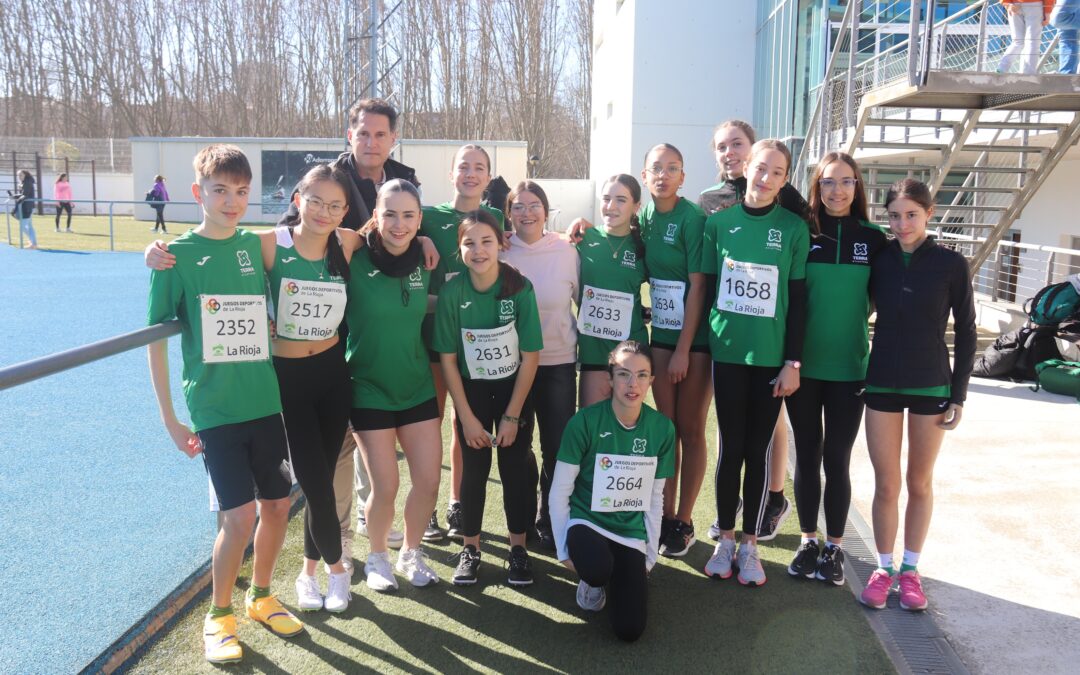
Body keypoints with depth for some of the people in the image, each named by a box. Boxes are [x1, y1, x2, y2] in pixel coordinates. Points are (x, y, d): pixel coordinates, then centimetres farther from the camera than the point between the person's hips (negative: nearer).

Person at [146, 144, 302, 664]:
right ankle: (218, 614, 19)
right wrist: (169, 417, -6)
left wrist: (283, 385, 10)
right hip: (214, 407, -4)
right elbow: (155, 337, -4)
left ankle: (261, 596, 33)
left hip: (266, 401, 4)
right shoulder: (177, 255, -7)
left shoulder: (257, 246, 5)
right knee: (240, 515, -5)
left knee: (277, 504, 9)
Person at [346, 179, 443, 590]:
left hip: (417, 386, 4)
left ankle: (411, 552, 31)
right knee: (385, 487, 0)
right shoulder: (354, 260, -15)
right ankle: (377, 557, 29)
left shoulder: (423, 260, -2)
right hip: (369, 390, -4)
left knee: (428, 481, 5)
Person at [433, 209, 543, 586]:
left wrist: (511, 416, -12)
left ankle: (518, 548, 20)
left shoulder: (520, 288, -19)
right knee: (473, 471, 5)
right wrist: (467, 417, -10)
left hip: (514, 389, 0)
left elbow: (530, 356, -13)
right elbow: (448, 359, -9)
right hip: (471, 390, 1)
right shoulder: (452, 293, -16)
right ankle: (470, 549, 22)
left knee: (515, 470, 2)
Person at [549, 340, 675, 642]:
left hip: (631, 533, 3)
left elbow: (655, 498, 6)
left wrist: (650, 556, 6)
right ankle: (592, 579, 3)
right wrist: (564, 550, -8)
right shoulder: (585, 422, -15)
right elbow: (560, 492, -8)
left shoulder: (662, 428, -5)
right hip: (586, 521, -2)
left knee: (630, 630, -11)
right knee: (597, 569, -37)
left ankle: (613, 576, 21)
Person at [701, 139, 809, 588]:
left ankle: (750, 544, 21)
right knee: (730, 447, 8)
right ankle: (725, 538, 22)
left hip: (771, 356, 0)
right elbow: (706, 288, 5)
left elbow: (797, 299, 0)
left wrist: (793, 362, -3)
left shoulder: (794, 229, -1)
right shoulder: (718, 222, 2)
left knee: (759, 450, 8)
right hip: (727, 352, 1)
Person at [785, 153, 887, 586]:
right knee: (806, 457, 10)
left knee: (837, 461, 6)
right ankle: (808, 541, 25)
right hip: (803, 365, 0)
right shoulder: (802, 233, 0)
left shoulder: (874, 239, 1)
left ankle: (835, 547, 22)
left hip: (849, 369, 0)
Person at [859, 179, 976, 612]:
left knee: (920, 483, 11)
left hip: (931, 387, -1)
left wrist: (959, 394, -3)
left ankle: (910, 570, 24)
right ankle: (883, 569, 20)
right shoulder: (879, 259, 0)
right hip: (882, 384, 1)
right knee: (886, 484, 5)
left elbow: (965, 332, 0)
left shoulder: (951, 265, -5)